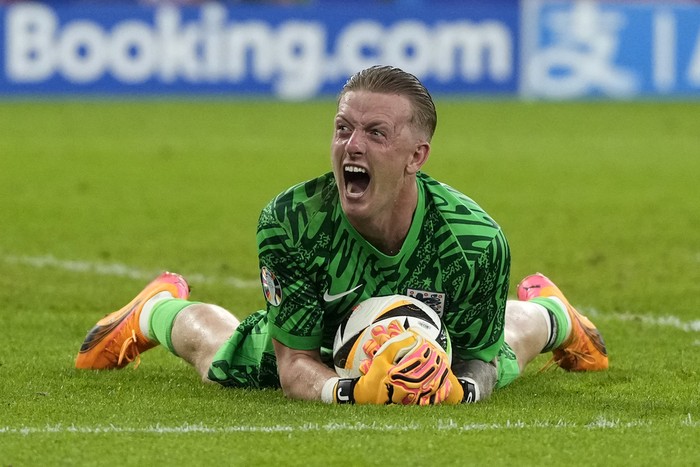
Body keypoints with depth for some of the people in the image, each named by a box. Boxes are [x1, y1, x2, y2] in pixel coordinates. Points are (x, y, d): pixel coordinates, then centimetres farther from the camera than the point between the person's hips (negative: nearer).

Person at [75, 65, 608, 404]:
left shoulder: (476, 241, -44)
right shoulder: (290, 221, -43)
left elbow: (479, 358, -29)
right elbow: (295, 362, -37)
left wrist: (461, 387, -55)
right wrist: (345, 390, -60)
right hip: (320, 348, -1)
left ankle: (545, 310, 69)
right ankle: (160, 308, 57)